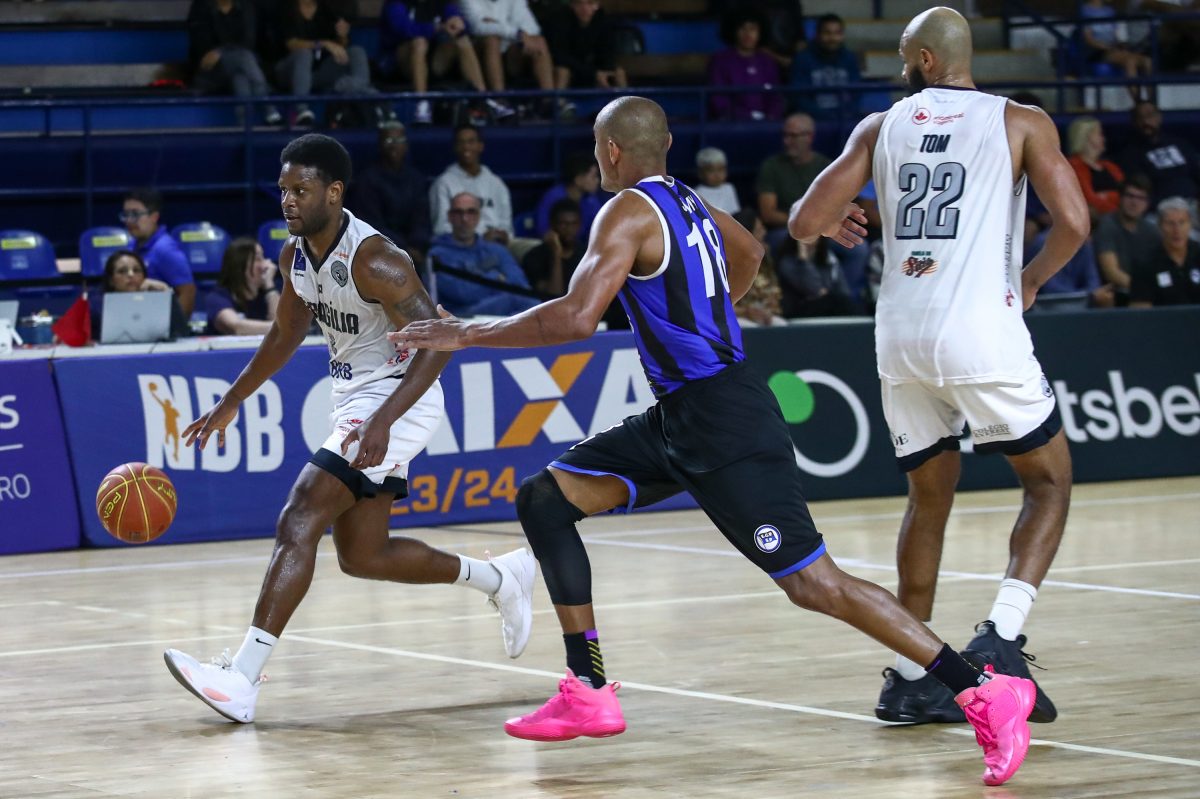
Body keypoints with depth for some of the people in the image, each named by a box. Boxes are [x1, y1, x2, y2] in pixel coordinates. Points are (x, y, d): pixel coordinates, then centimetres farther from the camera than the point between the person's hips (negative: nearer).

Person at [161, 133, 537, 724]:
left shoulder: (373, 259, -24)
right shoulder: (295, 255, 3)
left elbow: (436, 342, -26)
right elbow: (286, 335, 21)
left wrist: (381, 423, -35)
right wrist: (230, 403, 20)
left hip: (396, 400, -10)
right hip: (352, 399, 10)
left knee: (298, 523, -20)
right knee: (362, 557, 14)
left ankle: (242, 680, -26)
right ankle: (500, 578, 33)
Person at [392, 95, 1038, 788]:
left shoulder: (629, 212, -13)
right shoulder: (688, 200, 14)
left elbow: (576, 319, -25)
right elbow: (750, 252, 35)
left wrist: (469, 334, -16)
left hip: (723, 425, -10)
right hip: (678, 418, 10)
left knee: (812, 583, -12)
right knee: (544, 500, 8)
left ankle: (987, 694, -13)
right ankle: (590, 695, 8)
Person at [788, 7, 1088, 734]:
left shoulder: (881, 128, 10)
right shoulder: (1021, 122, 3)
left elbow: (805, 222, 7)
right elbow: (1073, 223, -7)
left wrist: (833, 223, 31)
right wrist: (1034, 278, 13)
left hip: (900, 335, 4)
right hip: (982, 329, -4)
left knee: (930, 499, 18)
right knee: (1050, 482, 12)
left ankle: (910, 677, 16)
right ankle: (1000, 640, -7)